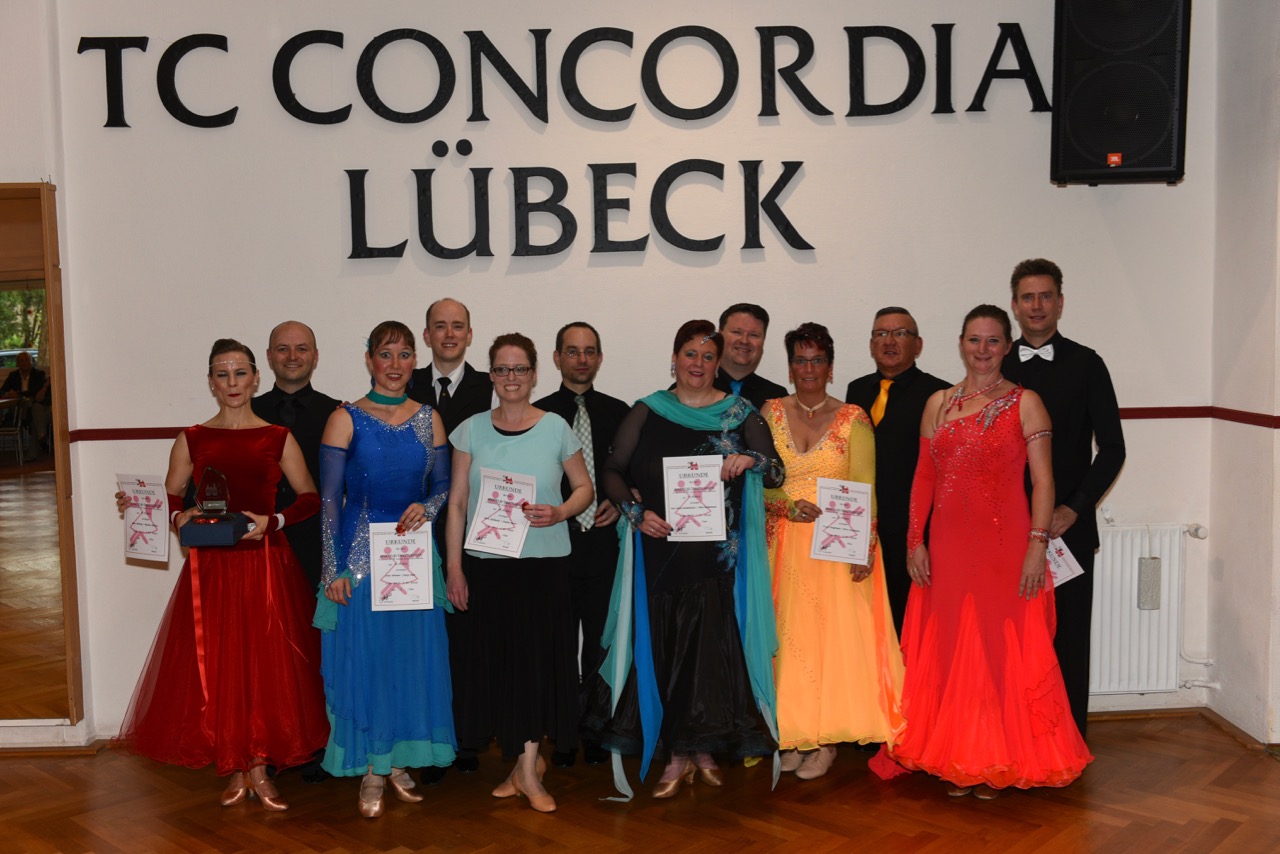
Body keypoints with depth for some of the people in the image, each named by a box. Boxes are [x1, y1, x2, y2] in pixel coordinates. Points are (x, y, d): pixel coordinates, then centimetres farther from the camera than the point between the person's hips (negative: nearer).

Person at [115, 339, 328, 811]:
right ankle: (235, 770, 18)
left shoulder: (278, 438, 2)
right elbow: (170, 497, 12)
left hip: (267, 564, -1)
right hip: (210, 565, 1)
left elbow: (310, 498, 4)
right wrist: (179, 517, -8)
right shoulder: (191, 439, 6)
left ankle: (259, 767, 15)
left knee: (267, 664, 0)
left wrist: (273, 520, -11)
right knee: (216, 666, 3)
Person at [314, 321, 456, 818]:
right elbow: (329, 498, -5)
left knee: (413, 656, 7)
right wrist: (333, 570, -10)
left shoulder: (428, 419, 7)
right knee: (363, 657, 1)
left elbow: (443, 485, 11)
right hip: (359, 555, -3)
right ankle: (371, 771, 14)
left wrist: (426, 507, -13)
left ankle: (398, 761, 24)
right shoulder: (346, 419, -3)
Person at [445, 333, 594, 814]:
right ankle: (525, 760, 19)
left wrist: (560, 512, -12)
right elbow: (457, 502, 4)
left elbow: (584, 487, 8)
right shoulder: (472, 430, 3)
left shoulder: (556, 429, 1)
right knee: (496, 656, 3)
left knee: (537, 656, -2)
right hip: (486, 562, 1)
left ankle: (526, 766, 8)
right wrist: (453, 567, -1)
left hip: (543, 561, -1)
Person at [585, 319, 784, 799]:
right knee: (663, 648, 2)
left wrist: (752, 459, -19)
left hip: (719, 555, 0)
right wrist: (636, 512, -14)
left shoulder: (740, 413, 6)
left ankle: (704, 749, 16)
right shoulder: (647, 412, 6)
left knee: (714, 648, 0)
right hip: (661, 550, 0)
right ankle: (675, 756, 13)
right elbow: (613, 472, 2)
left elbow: (778, 474, 2)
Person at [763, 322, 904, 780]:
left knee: (834, 635, -2)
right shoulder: (771, 413, 6)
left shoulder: (853, 418, 1)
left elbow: (865, 489, -3)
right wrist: (787, 505, -13)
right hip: (785, 544, 2)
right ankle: (795, 734, 12)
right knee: (789, 635, 3)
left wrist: (865, 548, -12)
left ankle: (826, 739, 6)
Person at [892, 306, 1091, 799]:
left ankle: (999, 763, 17)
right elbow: (924, 477, 10)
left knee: (1003, 650, 2)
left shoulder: (1025, 403, 0)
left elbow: (1042, 481, -6)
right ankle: (957, 760, 22)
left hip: (1005, 546, -3)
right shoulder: (938, 404, 10)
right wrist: (915, 541, 3)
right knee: (951, 651, 8)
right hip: (948, 549, 3)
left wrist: (1038, 545, -14)